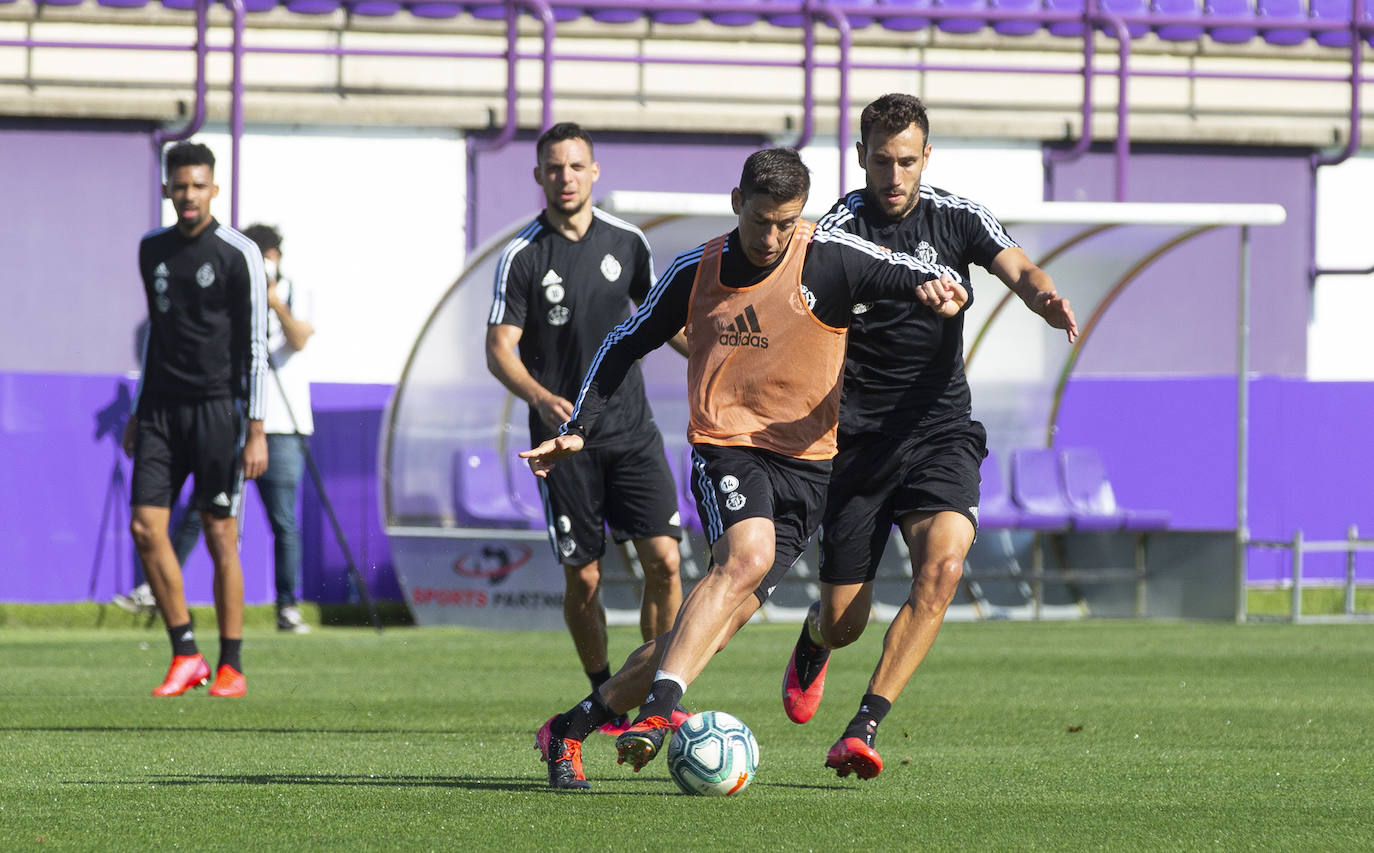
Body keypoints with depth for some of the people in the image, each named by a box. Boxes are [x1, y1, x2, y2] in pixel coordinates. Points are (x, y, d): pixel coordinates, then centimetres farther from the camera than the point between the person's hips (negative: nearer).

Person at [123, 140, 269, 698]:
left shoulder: (239, 255, -6)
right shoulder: (152, 250, 11)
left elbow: (255, 346, -7)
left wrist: (256, 431, -12)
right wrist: (137, 413, 20)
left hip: (217, 409, -5)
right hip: (161, 407, 5)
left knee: (220, 536, -3)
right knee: (145, 526, -6)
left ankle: (231, 667, 6)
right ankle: (185, 656, 4)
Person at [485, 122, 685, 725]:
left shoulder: (627, 241, 5)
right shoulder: (522, 257, -6)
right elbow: (499, 349, -9)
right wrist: (542, 398, -26)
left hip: (631, 427, 3)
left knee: (663, 559, -9)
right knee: (583, 578, -1)